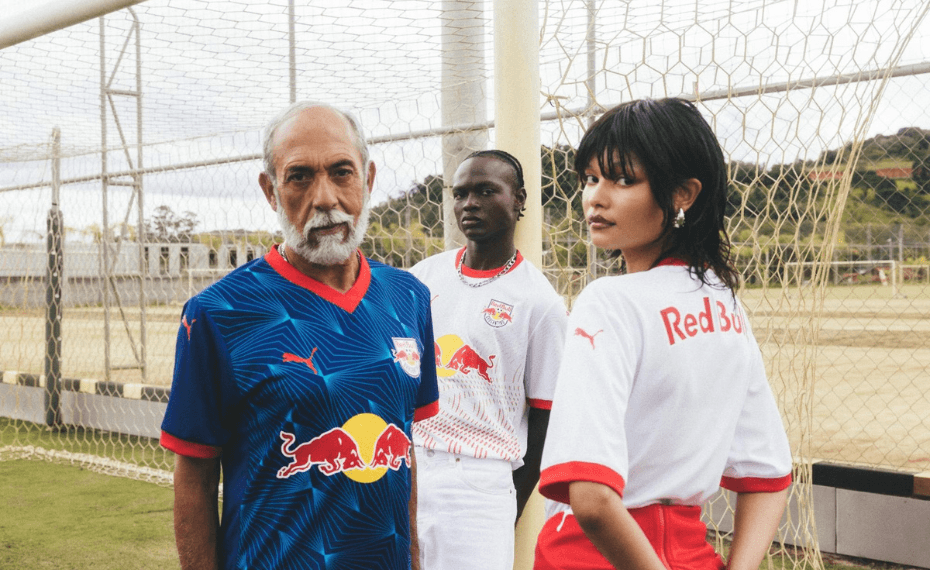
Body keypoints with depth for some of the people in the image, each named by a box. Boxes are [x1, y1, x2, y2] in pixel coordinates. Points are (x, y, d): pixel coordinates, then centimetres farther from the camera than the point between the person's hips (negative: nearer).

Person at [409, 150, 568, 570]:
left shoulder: (541, 303, -4)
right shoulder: (422, 277, 8)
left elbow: (543, 421, -1)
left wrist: (510, 516, 0)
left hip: (478, 483, -4)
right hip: (401, 468, 4)